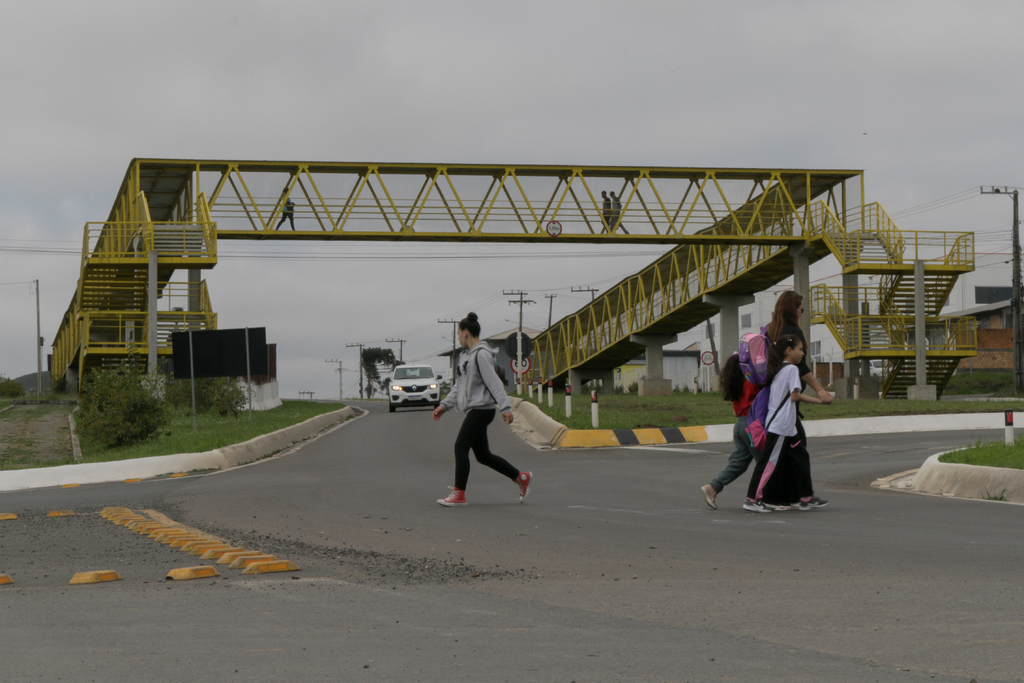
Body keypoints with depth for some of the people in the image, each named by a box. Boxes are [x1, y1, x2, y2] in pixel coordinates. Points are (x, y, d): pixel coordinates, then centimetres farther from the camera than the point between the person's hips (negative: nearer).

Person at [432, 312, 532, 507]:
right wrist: (444, 405, 19)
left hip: (481, 409, -10)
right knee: (483, 455, 11)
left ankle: (459, 494, -9)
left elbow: (494, 382, -19)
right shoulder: (466, 356, 19)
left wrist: (505, 407, -24)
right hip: (473, 410, 10)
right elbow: (459, 387, 25)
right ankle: (521, 477, 21)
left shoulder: (482, 355, -12)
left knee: (461, 447, -12)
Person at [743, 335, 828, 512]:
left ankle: (806, 498, 18)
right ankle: (752, 499, -6)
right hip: (782, 424, -10)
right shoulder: (791, 369, -10)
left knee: (801, 458, 14)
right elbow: (794, 396, -15)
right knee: (769, 461, -7)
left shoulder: (778, 369, 17)